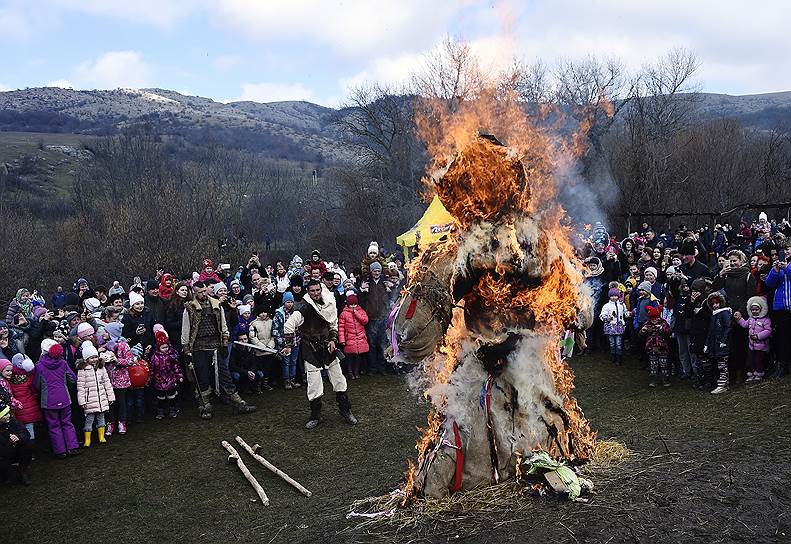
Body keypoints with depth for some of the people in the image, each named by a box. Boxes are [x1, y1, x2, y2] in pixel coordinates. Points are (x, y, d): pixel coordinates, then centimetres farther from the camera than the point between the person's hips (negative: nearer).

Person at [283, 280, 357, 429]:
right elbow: (289, 325, -20)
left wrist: (333, 340, 3)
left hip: (327, 346, 5)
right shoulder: (305, 308, -18)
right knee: (314, 384, -5)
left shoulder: (329, 304, 2)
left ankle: (346, 411, 22)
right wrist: (288, 345, -17)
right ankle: (315, 416, 12)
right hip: (311, 349, -5)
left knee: (339, 380, 8)